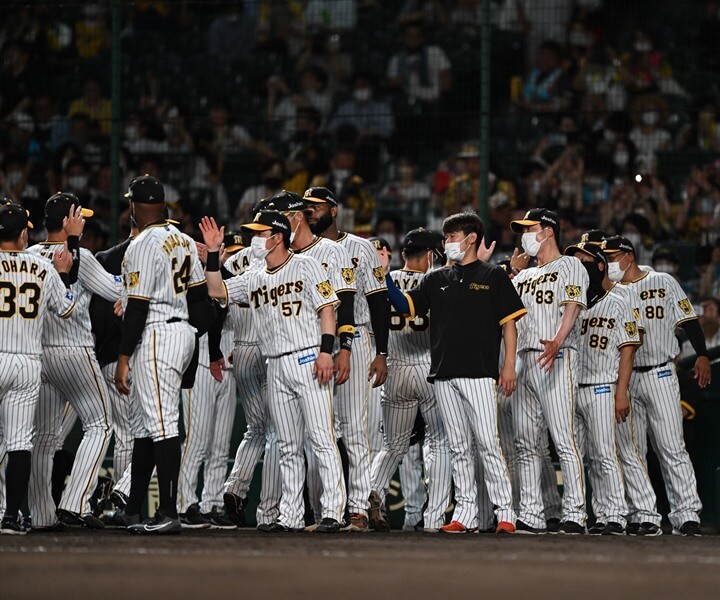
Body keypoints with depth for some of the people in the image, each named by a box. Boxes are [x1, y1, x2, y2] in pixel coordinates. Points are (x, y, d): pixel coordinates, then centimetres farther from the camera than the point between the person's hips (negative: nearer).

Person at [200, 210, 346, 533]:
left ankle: (332, 512, -13)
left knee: (321, 438, -11)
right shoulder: (253, 279, 17)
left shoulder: (306, 266, 0)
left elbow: (327, 308, -5)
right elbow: (216, 290, 14)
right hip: (276, 368, 6)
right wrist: (213, 253, 4)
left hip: (308, 360, -6)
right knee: (288, 446, 8)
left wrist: (326, 351, -16)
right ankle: (290, 516, 10)